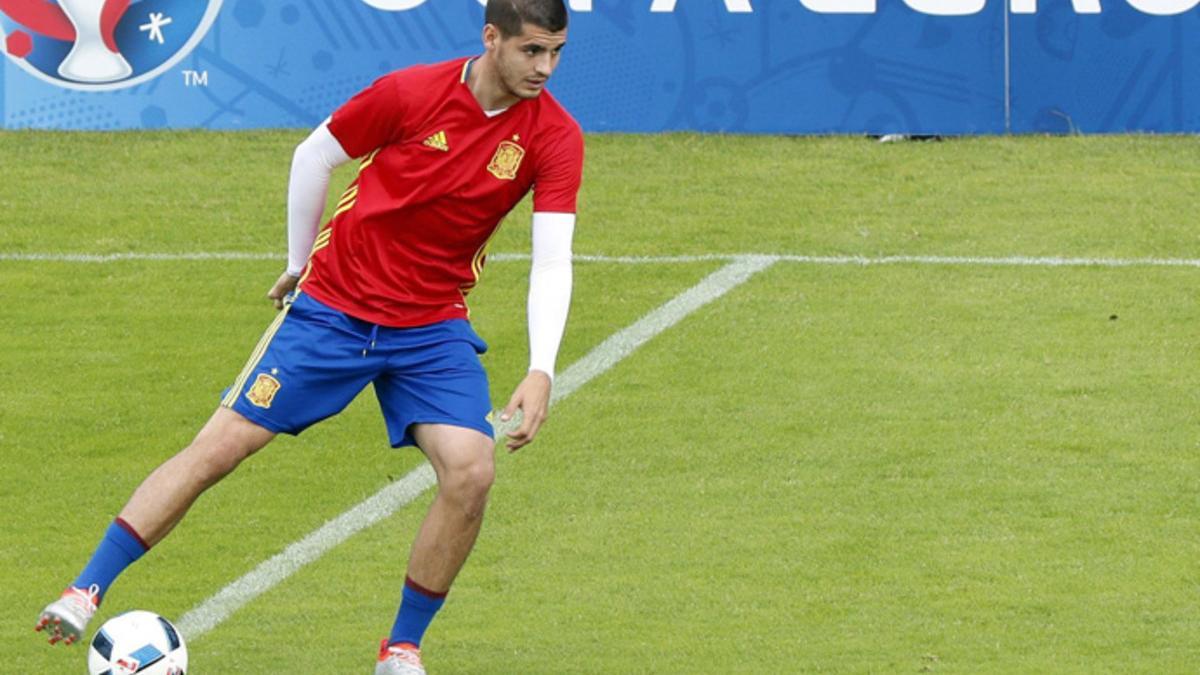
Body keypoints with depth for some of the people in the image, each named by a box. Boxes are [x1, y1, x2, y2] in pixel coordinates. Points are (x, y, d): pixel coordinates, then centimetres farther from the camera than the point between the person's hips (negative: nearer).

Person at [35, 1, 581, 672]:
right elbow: (314, 156, 1)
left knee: (472, 470, -19)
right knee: (219, 445, -7)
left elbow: (552, 262, -16)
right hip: (334, 306, -1)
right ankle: (85, 592, 1)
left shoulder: (556, 137, -11)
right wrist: (301, 264, 10)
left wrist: (541, 372, -29)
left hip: (433, 327, 2)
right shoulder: (411, 93, -16)